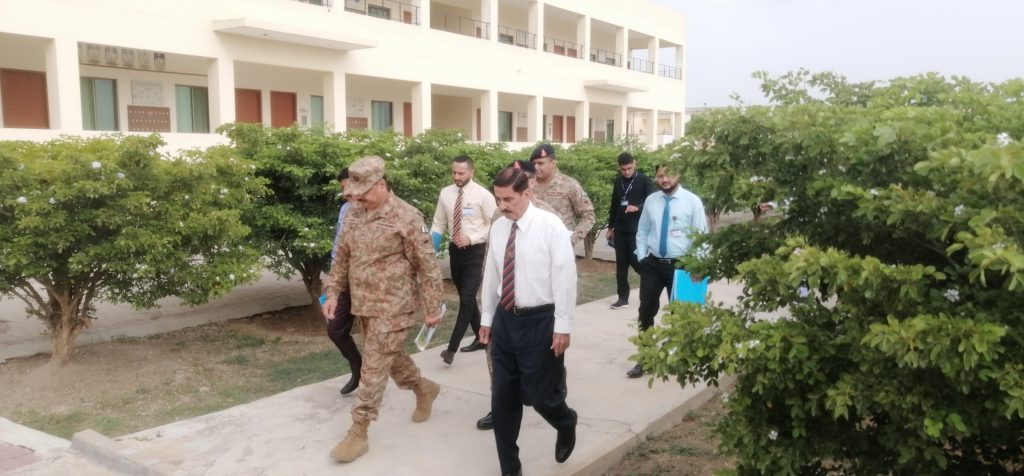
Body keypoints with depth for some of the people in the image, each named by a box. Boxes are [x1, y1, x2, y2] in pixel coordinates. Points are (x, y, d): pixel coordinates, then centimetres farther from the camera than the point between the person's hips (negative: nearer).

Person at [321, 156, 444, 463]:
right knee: (392, 357, 20)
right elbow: (342, 257, 15)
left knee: (374, 367, -3)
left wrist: (432, 308, -11)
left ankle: (358, 433, 7)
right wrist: (333, 293, 9)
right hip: (363, 305, 7)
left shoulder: (406, 217, -16)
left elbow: (427, 266, -13)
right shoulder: (354, 215, 5)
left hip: (392, 307, -7)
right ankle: (425, 389, 44)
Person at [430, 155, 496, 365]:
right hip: (455, 250, 6)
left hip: (476, 251, -6)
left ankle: (452, 348, -7)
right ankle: (480, 338, 33)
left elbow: (494, 225, -9)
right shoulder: (445, 193, 2)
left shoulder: (483, 195, -11)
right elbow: (439, 222, 8)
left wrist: (471, 238, -20)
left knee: (467, 299, -10)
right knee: (466, 298, 16)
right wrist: (433, 240, -10)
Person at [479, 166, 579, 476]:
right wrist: (487, 317, 14)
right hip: (505, 319, 6)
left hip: (540, 321, -5)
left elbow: (565, 278, -13)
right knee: (503, 398, 10)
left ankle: (566, 424, 39)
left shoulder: (550, 226, -13)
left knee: (539, 394, 2)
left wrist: (563, 326, -14)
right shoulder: (498, 228, 4)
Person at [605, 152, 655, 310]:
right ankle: (623, 298, 10)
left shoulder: (644, 181, -5)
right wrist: (610, 227, 18)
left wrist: (637, 207, -28)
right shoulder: (617, 182, 11)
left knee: (636, 261, -7)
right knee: (621, 264, 5)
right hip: (620, 230, 5)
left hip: (637, 230, -5)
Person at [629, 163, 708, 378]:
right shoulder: (651, 200, 3)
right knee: (646, 312, 5)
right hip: (652, 264, 3)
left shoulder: (692, 201, -7)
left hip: (680, 265, -3)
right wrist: (642, 258, 2)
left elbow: (702, 235, -7)